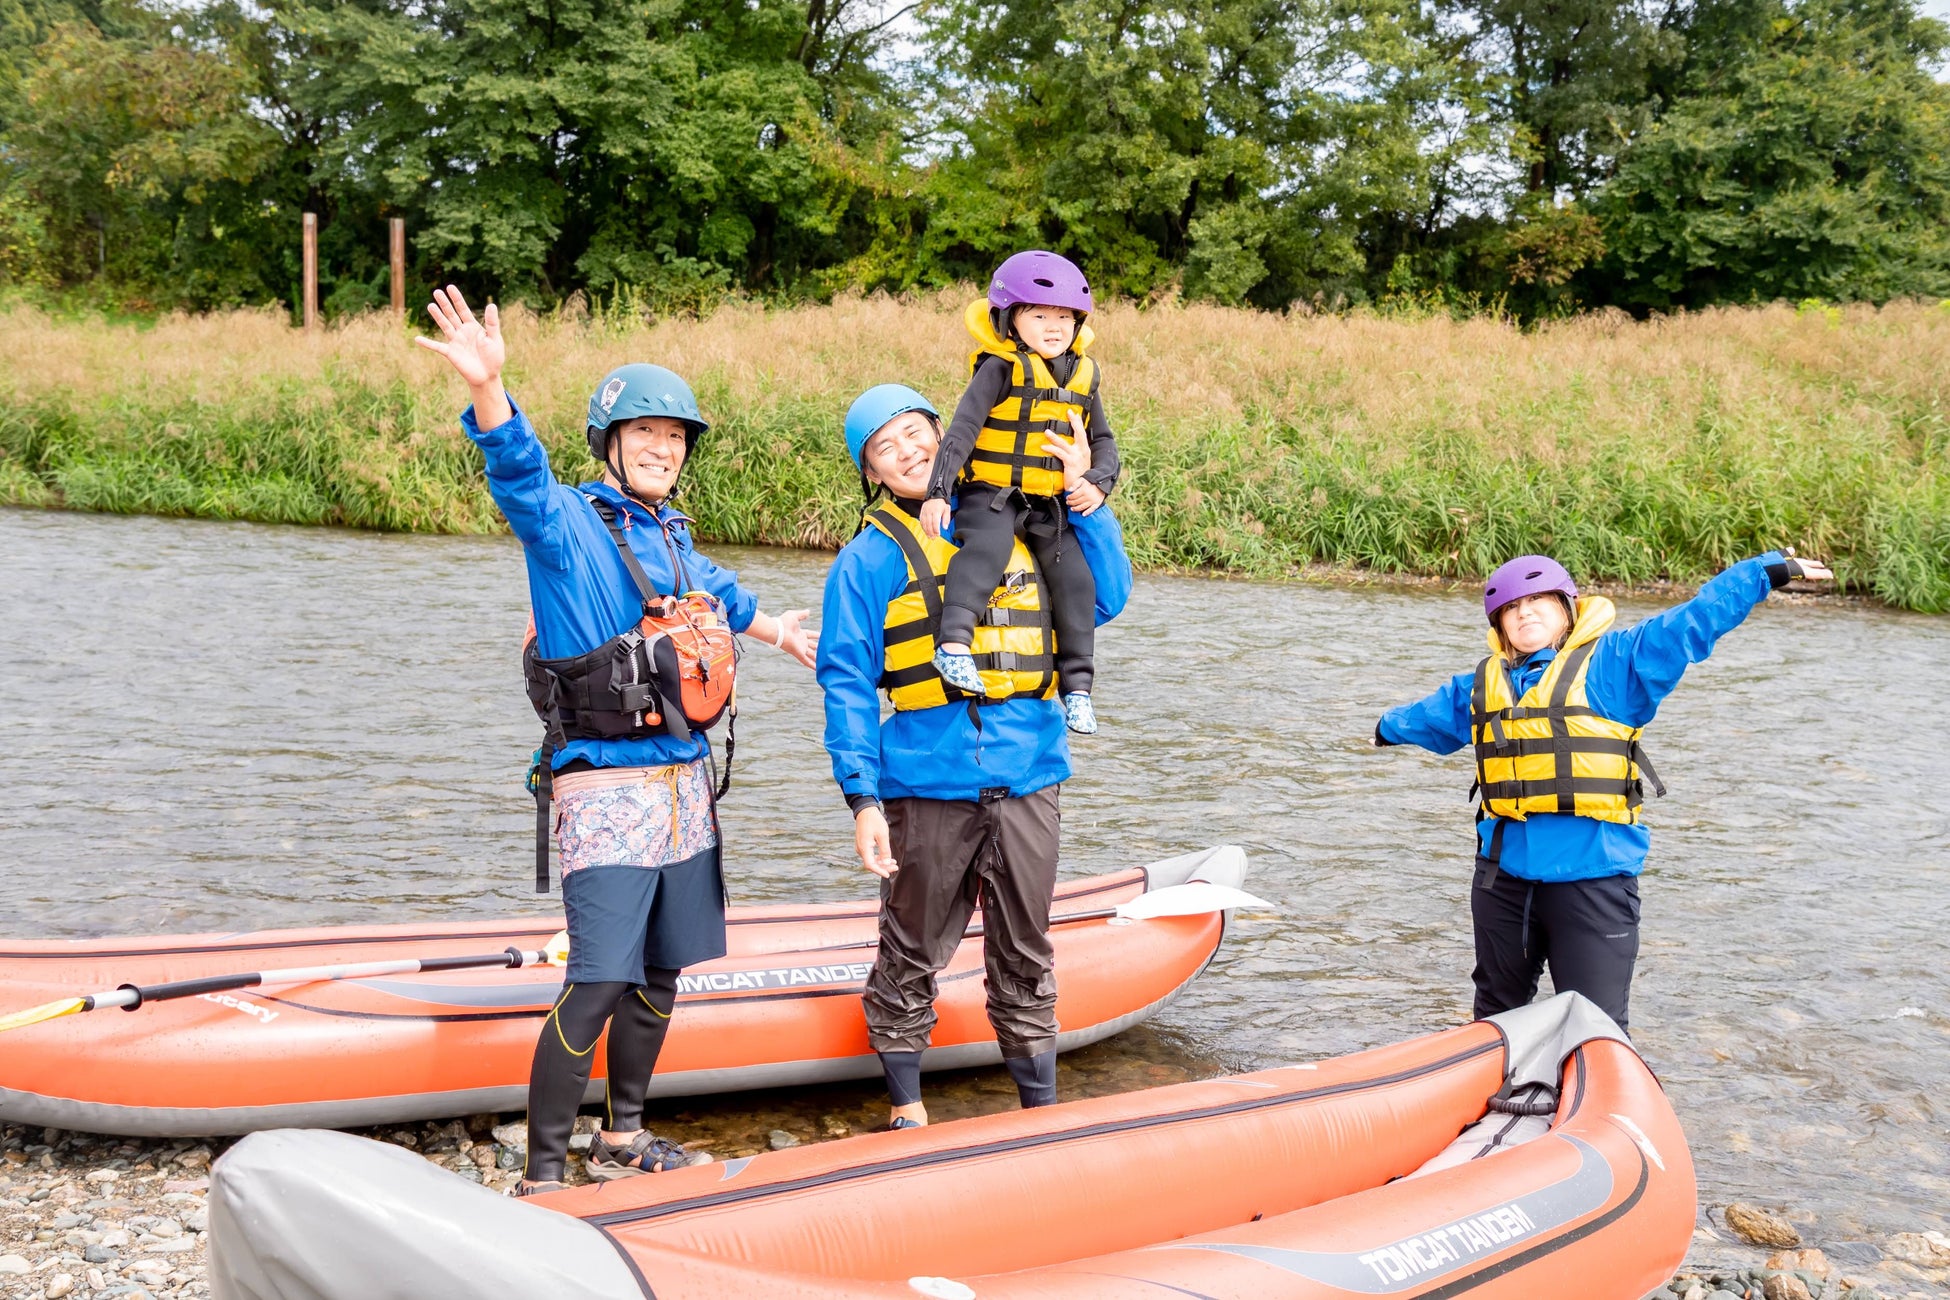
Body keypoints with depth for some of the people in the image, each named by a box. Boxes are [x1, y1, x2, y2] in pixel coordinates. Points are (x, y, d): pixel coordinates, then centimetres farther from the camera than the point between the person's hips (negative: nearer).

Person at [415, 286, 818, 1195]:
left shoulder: (671, 536, 16)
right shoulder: (568, 525, -6)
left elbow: (716, 595, 37)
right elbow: (519, 474, -27)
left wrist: (776, 630, 56)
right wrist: (487, 387, -46)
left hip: (684, 784, 8)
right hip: (608, 788, -8)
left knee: (659, 975, 14)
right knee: (598, 985, -12)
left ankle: (621, 1139, 29)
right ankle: (542, 1178, -4)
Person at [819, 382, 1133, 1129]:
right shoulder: (870, 558, 0)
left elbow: (1106, 599, 15)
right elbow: (847, 684, -3)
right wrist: (863, 798, -10)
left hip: (1027, 780, 3)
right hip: (928, 787, -3)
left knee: (1025, 954, 12)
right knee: (913, 953, 7)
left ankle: (1040, 1105, 24)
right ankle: (906, 1107, 24)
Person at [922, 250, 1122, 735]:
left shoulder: (1084, 375, 10)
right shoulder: (1001, 369, -8)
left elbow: (1102, 440, 16)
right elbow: (962, 430, -14)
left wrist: (1097, 484, -5)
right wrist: (937, 491, -24)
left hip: (1052, 503, 5)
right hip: (992, 493, -5)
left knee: (1074, 578, -7)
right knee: (987, 548, -34)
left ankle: (1077, 685, 2)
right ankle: (953, 643, -39)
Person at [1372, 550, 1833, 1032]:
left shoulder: (1614, 661, -1)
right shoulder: (1482, 685, 15)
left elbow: (1694, 620, -6)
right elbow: (1431, 715, 36)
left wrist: (1768, 571, -12)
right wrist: (1389, 727, 55)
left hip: (1592, 874, -5)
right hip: (1505, 870, 5)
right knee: (1497, 1009, 21)